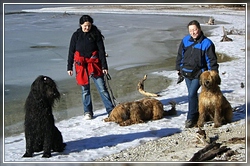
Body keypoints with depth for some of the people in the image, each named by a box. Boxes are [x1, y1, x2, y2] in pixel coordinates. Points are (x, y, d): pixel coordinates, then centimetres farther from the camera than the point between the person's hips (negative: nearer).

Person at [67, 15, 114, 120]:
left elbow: (101, 51, -1)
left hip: (94, 64, -1)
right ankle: (87, 112, 18)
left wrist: (104, 66, -5)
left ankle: (111, 110, -2)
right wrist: (69, 67, 6)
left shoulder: (96, 35, -1)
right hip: (81, 65, 2)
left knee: (102, 88, -6)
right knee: (85, 90, 8)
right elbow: (71, 52, 8)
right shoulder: (76, 35, 3)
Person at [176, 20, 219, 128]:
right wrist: (179, 68, 17)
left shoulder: (206, 43, -10)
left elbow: (212, 60, -6)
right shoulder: (185, 41, 2)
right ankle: (196, 115, 27)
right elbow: (180, 55, 14)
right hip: (186, 73, 5)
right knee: (192, 94, 13)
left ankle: (191, 118, -4)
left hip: (198, 74, -5)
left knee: (192, 94, -15)